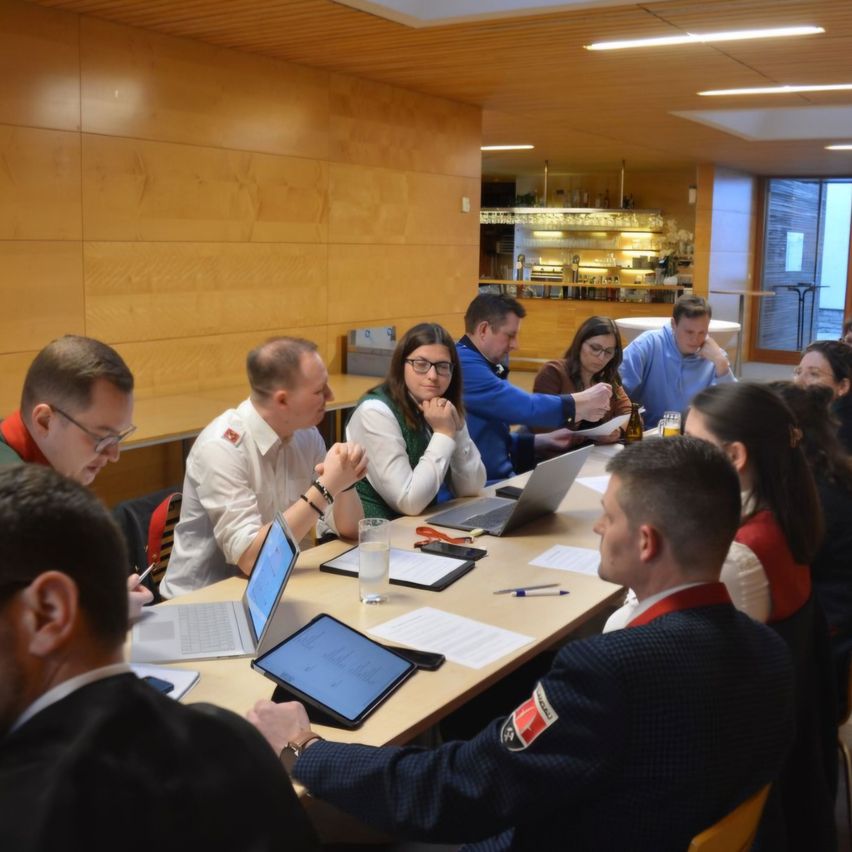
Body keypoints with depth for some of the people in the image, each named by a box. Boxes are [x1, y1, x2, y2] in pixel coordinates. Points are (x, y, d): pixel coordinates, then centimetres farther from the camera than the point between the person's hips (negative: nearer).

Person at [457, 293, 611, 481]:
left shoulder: (475, 364, 17)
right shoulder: (463, 364, -16)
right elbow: (520, 406, -20)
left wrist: (539, 441, 8)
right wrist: (580, 404, -9)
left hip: (498, 479, 10)